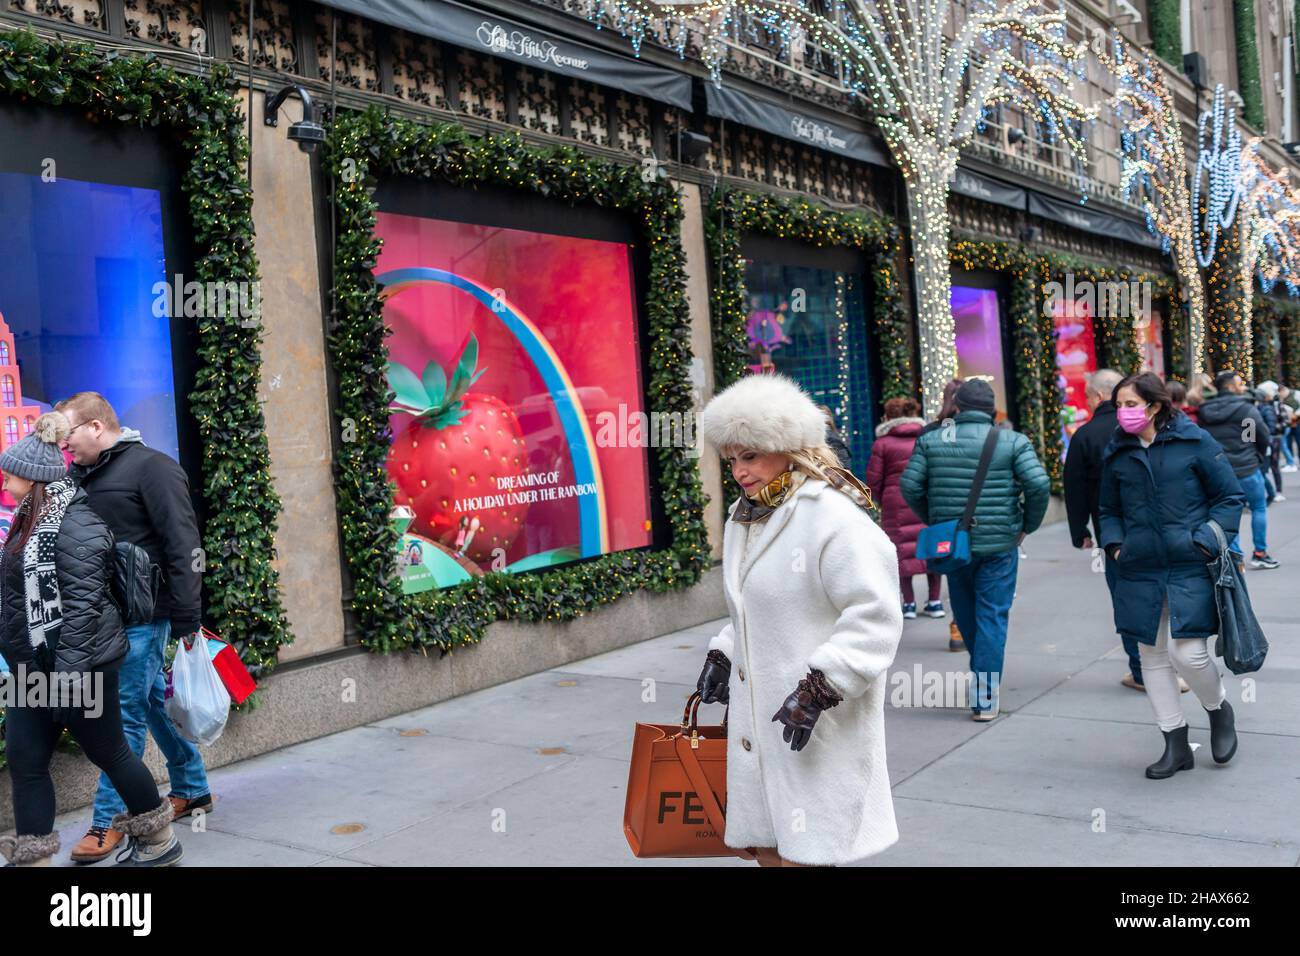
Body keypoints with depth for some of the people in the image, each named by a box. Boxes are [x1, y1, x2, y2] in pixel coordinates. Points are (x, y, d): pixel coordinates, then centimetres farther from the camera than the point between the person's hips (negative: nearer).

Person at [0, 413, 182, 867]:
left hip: (78, 664, -9)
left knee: (109, 753, 4)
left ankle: (160, 840, 22)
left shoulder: (74, 524, -17)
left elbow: (82, 602, -23)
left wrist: (68, 672, -25)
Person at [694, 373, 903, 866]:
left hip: (820, 728, -8)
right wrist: (722, 657, 12)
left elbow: (875, 618, -20)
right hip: (758, 719, 8)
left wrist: (817, 688, -23)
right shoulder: (743, 519, 11)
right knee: (766, 845, 14)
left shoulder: (833, 518, -16)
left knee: (803, 850, -2)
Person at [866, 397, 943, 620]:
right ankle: (934, 601, 14)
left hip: (896, 504, -3)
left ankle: (909, 603, 6)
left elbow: (874, 479, -1)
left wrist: (882, 501, 15)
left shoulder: (882, 443, -3)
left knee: (902, 551, 5)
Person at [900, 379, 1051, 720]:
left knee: (965, 612, 20)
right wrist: (1027, 525, 1)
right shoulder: (1013, 442, -5)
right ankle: (984, 697, 1)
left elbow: (910, 485, -1)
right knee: (992, 616, 3)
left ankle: (981, 676, 36)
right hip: (999, 543, -2)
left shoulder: (930, 441, 1)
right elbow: (1039, 484, -14)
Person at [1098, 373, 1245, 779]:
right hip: (1140, 573, 4)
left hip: (1190, 568, -4)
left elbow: (1231, 497, 1)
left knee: (1187, 653, -10)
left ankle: (1220, 711, 24)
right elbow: (1110, 511, 19)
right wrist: (1114, 543, 1)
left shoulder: (1194, 442, -4)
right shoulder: (1117, 453, 7)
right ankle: (1176, 746, 21)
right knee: (1153, 657, 7)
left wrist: (1206, 540, -10)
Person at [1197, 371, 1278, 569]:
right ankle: (1259, 554, 15)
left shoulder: (1205, 411, 4)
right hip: (1246, 469, -4)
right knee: (1259, 508, 13)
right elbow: (1264, 438, -5)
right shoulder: (1247, 409, -11)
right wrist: (1258, 456, 14)